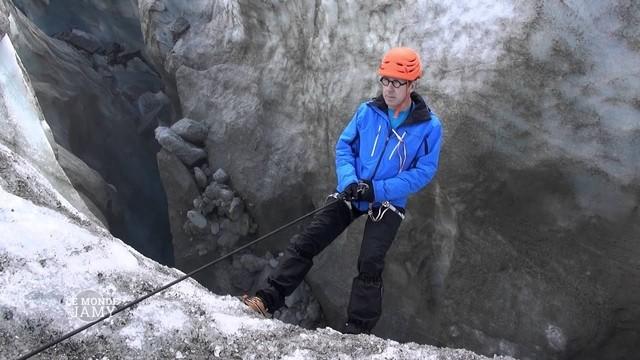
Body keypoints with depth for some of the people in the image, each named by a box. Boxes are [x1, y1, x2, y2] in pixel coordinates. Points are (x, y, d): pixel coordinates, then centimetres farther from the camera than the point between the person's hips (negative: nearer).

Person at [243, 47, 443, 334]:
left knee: (370, 265, -14)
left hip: (388, 203, -2)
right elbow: (344, 146, 3)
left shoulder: (429, 126, -9)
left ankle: (357, 330, 0)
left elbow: (423, 172, -11)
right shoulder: (367, 111, -3)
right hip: (351, 193, 3)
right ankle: (269, 299, -1)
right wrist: (349, 180, -17)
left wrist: (378, 190, -21)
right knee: (304, 243, -6)